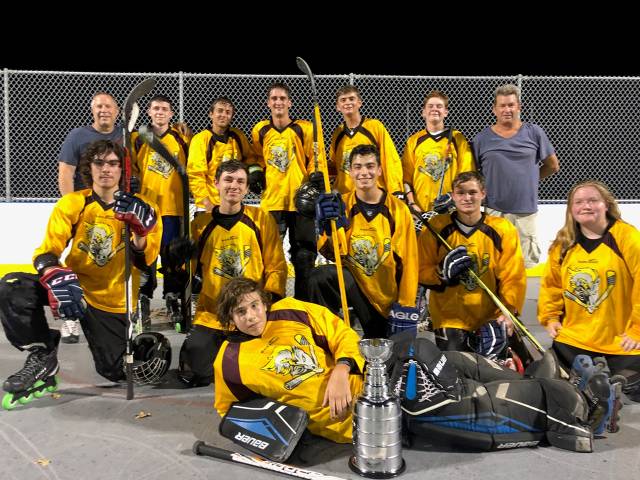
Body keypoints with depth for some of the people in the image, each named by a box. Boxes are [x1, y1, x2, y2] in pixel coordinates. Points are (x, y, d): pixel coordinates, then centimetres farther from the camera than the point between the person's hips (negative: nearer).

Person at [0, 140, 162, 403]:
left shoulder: (137, 207, -7)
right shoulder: (72, 203, -5)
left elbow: (145, 262, -14)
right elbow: (46, 251, -13)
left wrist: (139, 231, -34)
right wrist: (56, 276, -35)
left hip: (114, 302, -1)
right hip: (75, 286, 1)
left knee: (117, 371, -5)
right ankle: (42, 355, -4)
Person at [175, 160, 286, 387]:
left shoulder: (262, 219, 1)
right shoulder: (201, 223, 4)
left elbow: (276, 265, 1)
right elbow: (188, 268, 9)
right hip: (210, 315, 1)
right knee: (196, 373, -10)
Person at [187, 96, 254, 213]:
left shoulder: (238, 136, 6)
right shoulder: (201, 139, -7)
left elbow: (249, 157, 23)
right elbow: (195, 174, -11)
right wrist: (205, 201, -18)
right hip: (209, 205, -4)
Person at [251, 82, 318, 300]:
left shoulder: (304, 128, 0)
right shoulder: (259, 130, 8)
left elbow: (316, 159, 3)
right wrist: (255, 171, 3)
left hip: (300, 200, -1)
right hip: (271, 200, 2)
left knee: (304, 254, 7)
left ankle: (304, 300, 20)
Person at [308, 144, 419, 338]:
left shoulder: (398, 209, -7)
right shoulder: (341, 204, -5)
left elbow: (408, 261, -6)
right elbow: (331, 253, -10)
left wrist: (405, 306, -9)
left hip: (386, 295, 0)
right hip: (350, 281, 0)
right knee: (319, 277, -29)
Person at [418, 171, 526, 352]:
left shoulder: (503, 229, 0)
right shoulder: (436, 228, -2)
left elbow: (513, 276, 0)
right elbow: (421, 272, 0)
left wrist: (510, 313, -12)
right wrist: (444, 271, -20)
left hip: (492, 318, 2)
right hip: (449, 318, -1)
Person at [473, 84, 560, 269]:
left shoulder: (534, 133, 4)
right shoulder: (482, 138, 4)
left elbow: (552, 166, 12)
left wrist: (528, 178, 11)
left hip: (526, 211, 0)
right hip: (494, 211, 0)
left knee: (528, 263, 4)